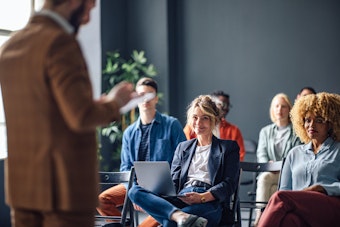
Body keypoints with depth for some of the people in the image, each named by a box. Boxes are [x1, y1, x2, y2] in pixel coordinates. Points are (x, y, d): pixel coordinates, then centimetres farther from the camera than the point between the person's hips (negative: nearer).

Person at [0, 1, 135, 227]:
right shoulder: (60, 42, -15)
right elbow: (82, 117, -20)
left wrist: (96, 106, 17)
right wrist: (113, 102, -1)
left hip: (21, 184, 8)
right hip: (65, 186, -8)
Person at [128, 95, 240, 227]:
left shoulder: (229, 147, 16)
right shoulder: (182, 148, 30)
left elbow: (229, 184, 4)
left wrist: (202, 197, -16)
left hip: (209, 203, -5)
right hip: (180, 199, 5)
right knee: (135, 191, -27)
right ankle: (180, 216, -46)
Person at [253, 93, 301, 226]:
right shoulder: (265, 131, 21)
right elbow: (261, 154, 9)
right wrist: (268, 164, -14)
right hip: (269, 172, 3)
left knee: (265, 178, -34)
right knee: (264, 178, -33)